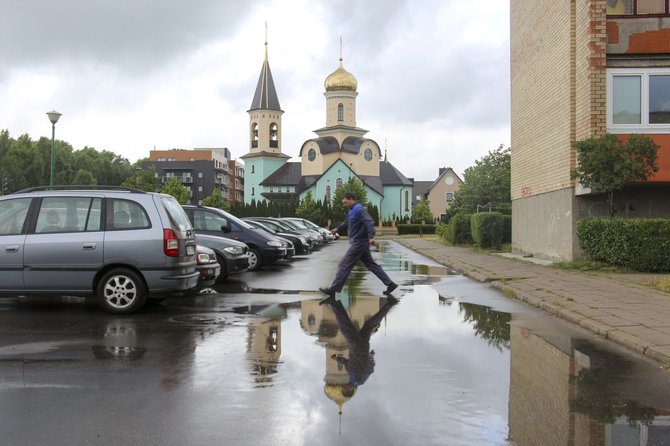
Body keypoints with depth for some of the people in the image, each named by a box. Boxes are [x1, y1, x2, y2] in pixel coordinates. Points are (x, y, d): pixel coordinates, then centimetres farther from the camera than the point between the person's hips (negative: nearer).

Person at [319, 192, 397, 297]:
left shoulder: (358, 209, -17)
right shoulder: (352, 210, 15)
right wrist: (338, 228, 28)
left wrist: (371, 237, -39)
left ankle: (333, 289, 0)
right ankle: (390, 283, 13)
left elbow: (369, 222, -28)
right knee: (371, 264, 12)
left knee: (344, 265, -5)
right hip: (360, 242, 10)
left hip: (359, 242, -10)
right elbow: (347, 222, 33)